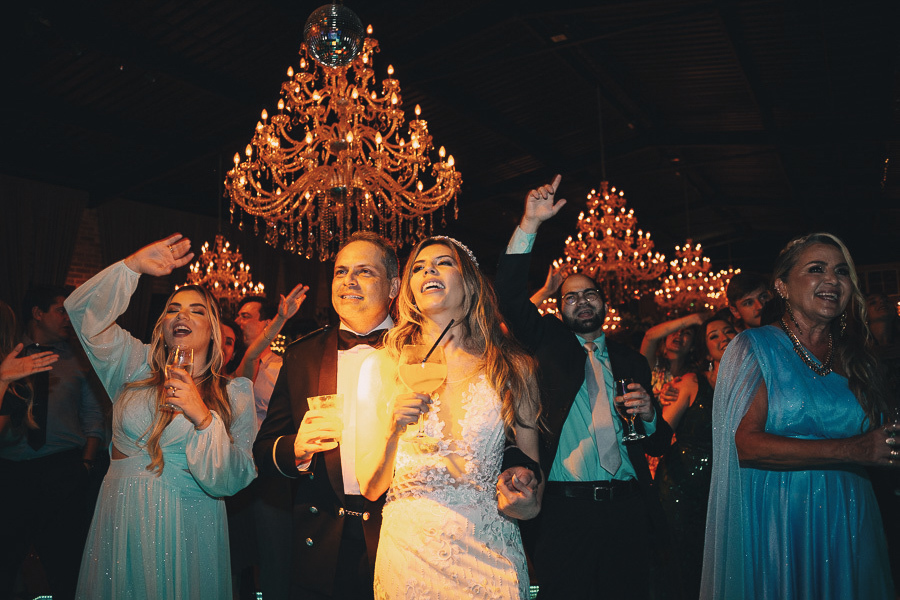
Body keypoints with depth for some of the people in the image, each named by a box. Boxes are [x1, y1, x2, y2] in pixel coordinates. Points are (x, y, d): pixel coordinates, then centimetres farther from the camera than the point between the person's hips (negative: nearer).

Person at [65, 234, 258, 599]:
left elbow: (232, 479, -11)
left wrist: (203, 418, -23)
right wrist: (133, 265, -9)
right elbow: (83, 309, 0)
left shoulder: (234, 393, -3)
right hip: (121, 524, 2)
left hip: (187, 529, -2)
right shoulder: (136, 367, 5)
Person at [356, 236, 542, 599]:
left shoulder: (512, 368, -2)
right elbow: (369, 488, -3)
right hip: (407, 552, 0)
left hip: (490, 553, 1)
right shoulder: (381, 366, -3)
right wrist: (394, 428, -20)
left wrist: (528, 502, -14)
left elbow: (530, 464, 7)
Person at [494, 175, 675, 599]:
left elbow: (658, 445, 16)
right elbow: (510, 296, -8)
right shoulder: (549, 343, 8)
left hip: (628, 512, 3)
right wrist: (530, 223, -14)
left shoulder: (631, 362, 14)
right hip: (566, 512, -2)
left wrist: (649, 415, -6)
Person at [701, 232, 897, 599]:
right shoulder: (754, 347, -6)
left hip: (849, 520, 5)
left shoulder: (857, 359, 9)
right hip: (775, 523, -4)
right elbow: (746, 443, -17)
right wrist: (852, 450, -19)